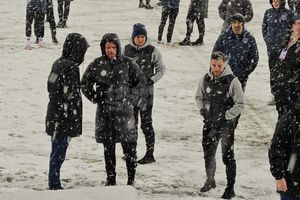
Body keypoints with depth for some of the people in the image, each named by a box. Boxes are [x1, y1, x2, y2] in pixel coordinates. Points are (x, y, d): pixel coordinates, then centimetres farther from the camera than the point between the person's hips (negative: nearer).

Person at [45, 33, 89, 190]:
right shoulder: (71, 67, -19)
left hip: (53, 116, 9)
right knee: (59, 154, -3)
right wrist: (76, 122, -16)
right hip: (65, 118, -9)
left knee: (56, 153, 17)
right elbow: (71, 96, -20)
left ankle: (54, 185, 24)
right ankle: (54, 186, 2)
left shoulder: (58, 63, 9)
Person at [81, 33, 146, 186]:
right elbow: (85, 84, 13)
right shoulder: (97, 64, 2)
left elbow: (141, 81, 8)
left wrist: (132, 98, 0)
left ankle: (131, 178, 7)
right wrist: (95, 98, 2)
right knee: (108, 147, 7)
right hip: (104, 111, 1)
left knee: (130, 145, -3)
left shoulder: (127, 63, -1)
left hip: (124, 110, -1)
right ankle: (111, 178, 17)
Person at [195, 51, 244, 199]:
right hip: (209, 123, 5)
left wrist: (225, 117, -13)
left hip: (226, 125, -5)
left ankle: (230, 188, 7)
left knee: (228, 157, -3)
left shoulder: (232, 81, -14)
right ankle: (210, 180, 39)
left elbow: (240, 104, -9)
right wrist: (202, 109, 1)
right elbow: (199, 97, 16)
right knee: (208, 154, 17)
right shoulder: (205, 79, 0)